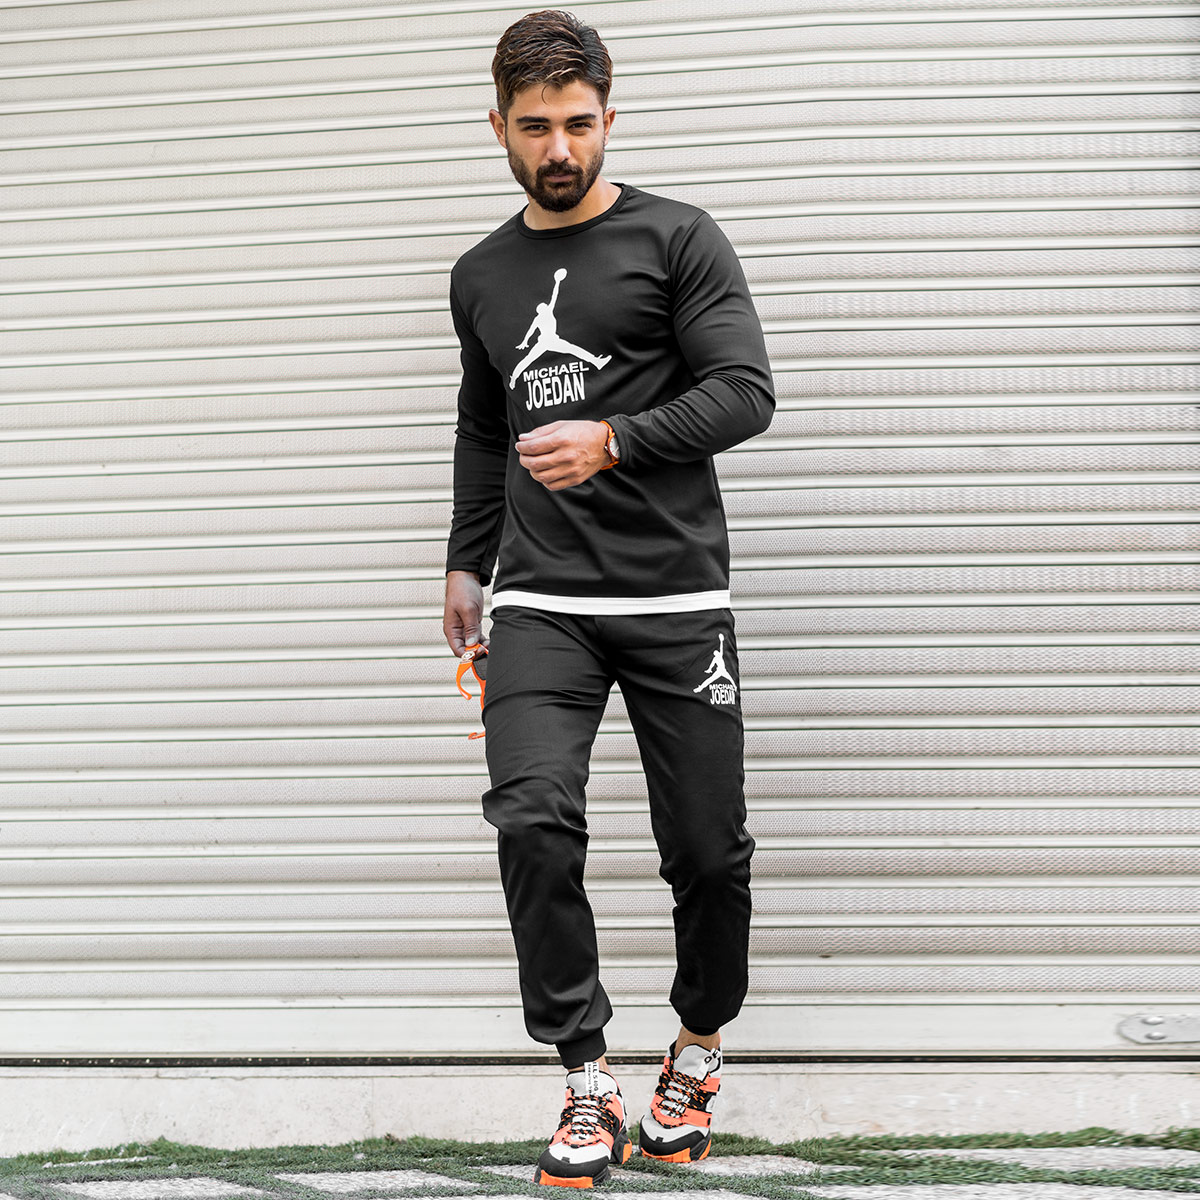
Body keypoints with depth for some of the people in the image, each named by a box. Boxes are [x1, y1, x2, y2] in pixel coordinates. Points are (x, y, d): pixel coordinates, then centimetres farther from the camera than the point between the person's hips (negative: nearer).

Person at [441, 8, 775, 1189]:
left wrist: (615, 441, -21)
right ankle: (588, 1084, -8)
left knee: (707, 849, 1)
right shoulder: (482, 275, 15)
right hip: (540, 605, 3)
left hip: (677, 601, -3)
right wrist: (466, 563, 26)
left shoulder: (677, 239, 1)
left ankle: (698, 1047, 28)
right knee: (533, 818, -18)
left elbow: (746, 391, -8)